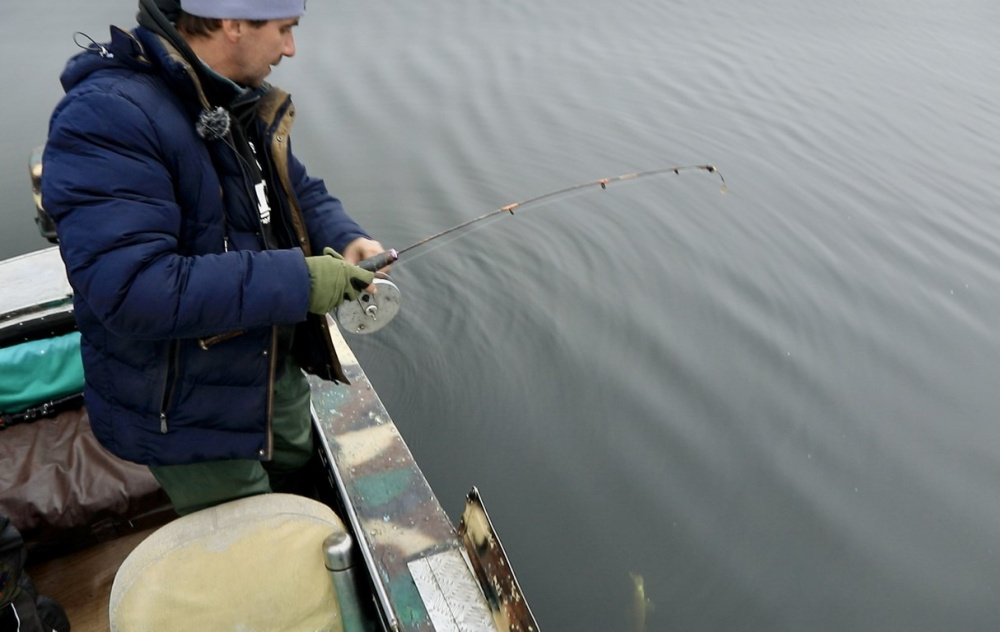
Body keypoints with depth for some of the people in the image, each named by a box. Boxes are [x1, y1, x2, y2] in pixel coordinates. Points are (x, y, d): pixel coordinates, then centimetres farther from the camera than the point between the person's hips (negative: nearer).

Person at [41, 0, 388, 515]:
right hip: (187, 414, -8)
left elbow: (301, 193, 11)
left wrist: (346, 239, -11)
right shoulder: (106, 116, -28)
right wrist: (296, 280, -34)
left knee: (303, 482, 30)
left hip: (275, 370, 8)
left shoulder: (245, 102, 1)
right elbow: (131, 291, -36)